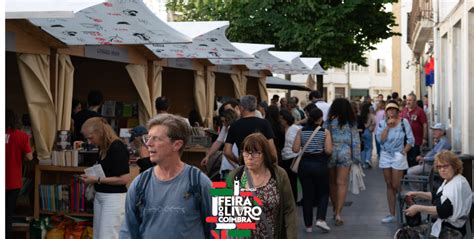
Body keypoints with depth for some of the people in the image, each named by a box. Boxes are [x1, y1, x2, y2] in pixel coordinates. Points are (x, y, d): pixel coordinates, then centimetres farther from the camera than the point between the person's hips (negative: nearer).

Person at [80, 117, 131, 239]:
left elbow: (124, 178, -21)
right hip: (100, 196, 9)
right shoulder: (102, 147, 9)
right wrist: (92, 177, 4)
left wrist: (97, 180, -17)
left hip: (114, 198, -9)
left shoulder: (117, 148, -17)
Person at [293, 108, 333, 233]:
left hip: (304, 165, 2)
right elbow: (328, 151, -13)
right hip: (320, 165, -2)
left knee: (307, 194, 9)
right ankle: (320, 219, -5)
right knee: (323, 193, 13)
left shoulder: (301, 131, 0)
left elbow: (295, 149, -4)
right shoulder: (325, 132, -6)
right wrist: (321, 148, 8)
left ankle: (308, 225, 12)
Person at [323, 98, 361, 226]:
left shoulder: (329, 121, -3)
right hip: (345, 154, 0)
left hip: (330, 153, 0)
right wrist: (356, 157, 6)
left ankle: (335, 209, 25)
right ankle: (338, 213, -9)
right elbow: (356, 141, 1)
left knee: (332, 183, 15)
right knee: (342, 183, -1)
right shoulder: (351, 123, 1)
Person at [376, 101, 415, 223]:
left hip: (398, 156, -4)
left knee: (396, 186, -7)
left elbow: (410, 140, -2)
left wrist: (404, 152, -10)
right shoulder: (382, 123, 4)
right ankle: (392, 214, 12)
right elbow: (380, 139, -9)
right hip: (385, 156, 4)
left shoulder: (404, 122, -4)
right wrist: (388, 126, -13)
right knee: (389, 186, 7)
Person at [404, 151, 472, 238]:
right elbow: (437, 196, 23)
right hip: (443, 224, 9)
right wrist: (418, 194, 11)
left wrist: (418, 208, -27)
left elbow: (444, 211, -29)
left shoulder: (458, 185, -21)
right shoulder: (449, 180, 7)